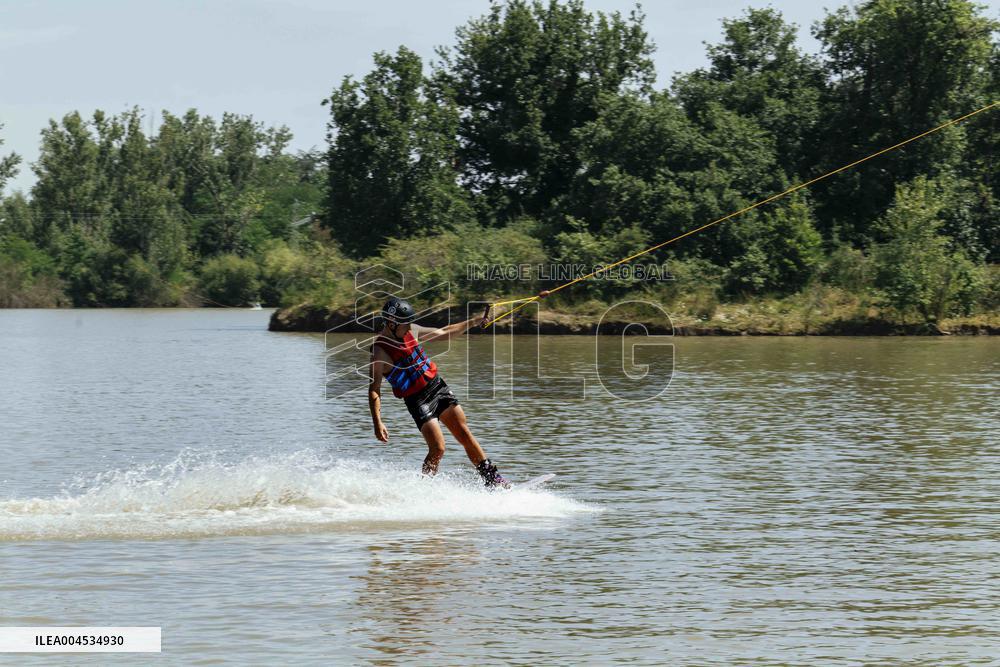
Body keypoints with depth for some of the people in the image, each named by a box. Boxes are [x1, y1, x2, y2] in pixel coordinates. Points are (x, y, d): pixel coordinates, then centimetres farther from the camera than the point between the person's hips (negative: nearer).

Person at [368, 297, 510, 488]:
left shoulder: (411, 330, 2)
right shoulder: (380, 352, -17)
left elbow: (444, 333, 16)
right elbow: (374, 390, -19)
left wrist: (474, 322, 14)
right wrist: (377, 423, -28)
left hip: (438, 386, 6)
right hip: (417, 400, -6)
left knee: (464, 434, 2)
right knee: (437, 449, -17)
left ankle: (492, 478, 9)